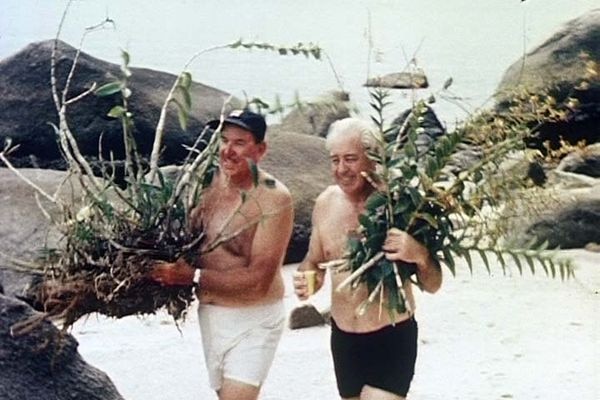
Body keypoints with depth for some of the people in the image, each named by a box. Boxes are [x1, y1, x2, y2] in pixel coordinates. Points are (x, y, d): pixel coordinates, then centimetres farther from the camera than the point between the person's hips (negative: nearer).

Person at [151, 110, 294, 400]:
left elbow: (259, 279, -23)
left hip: (253, 320, -6)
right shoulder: (211, 181, -2)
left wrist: (194, 276, -24)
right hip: (210, 313, 7)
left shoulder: (273, 198, -20)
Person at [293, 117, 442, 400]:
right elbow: (314, 262, 15)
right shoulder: (325, 203, -1)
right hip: (342, 338, 5)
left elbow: (432, 285, -11)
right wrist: (306, 279, -9)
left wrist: (419, 255, -33)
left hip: (391, 338, -5)